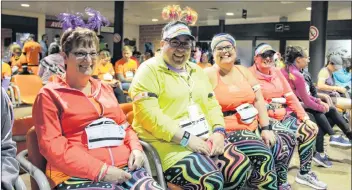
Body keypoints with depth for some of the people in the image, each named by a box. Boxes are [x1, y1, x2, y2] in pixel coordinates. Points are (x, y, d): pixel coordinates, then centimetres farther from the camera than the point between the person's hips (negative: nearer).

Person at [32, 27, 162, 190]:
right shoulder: (50, 94, 3)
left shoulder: (105, 89, 21)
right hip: (78, 176, -5)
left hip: (125, 168, 5)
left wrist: (135, 148, 4)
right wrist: (101, 170, -13)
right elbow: (53, 146, -6)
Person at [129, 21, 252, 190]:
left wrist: (218, 131, -3)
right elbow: (148, 114, -17)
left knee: (241, 166, -9)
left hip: (204, 139, 8)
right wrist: (186, 138, -19)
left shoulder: (196, 70, 18)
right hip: (170, 143, -7)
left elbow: (212, 104, 17)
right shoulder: (150, 70, -6)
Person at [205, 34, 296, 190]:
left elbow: (258, 100, 10)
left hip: (253, 128, 7)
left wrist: (266, 128, 0)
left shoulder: (244, 71, 13)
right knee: (264, 155, -25)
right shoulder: (209, 74, -7)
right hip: (228, 132, -7)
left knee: (285, 141, -5)